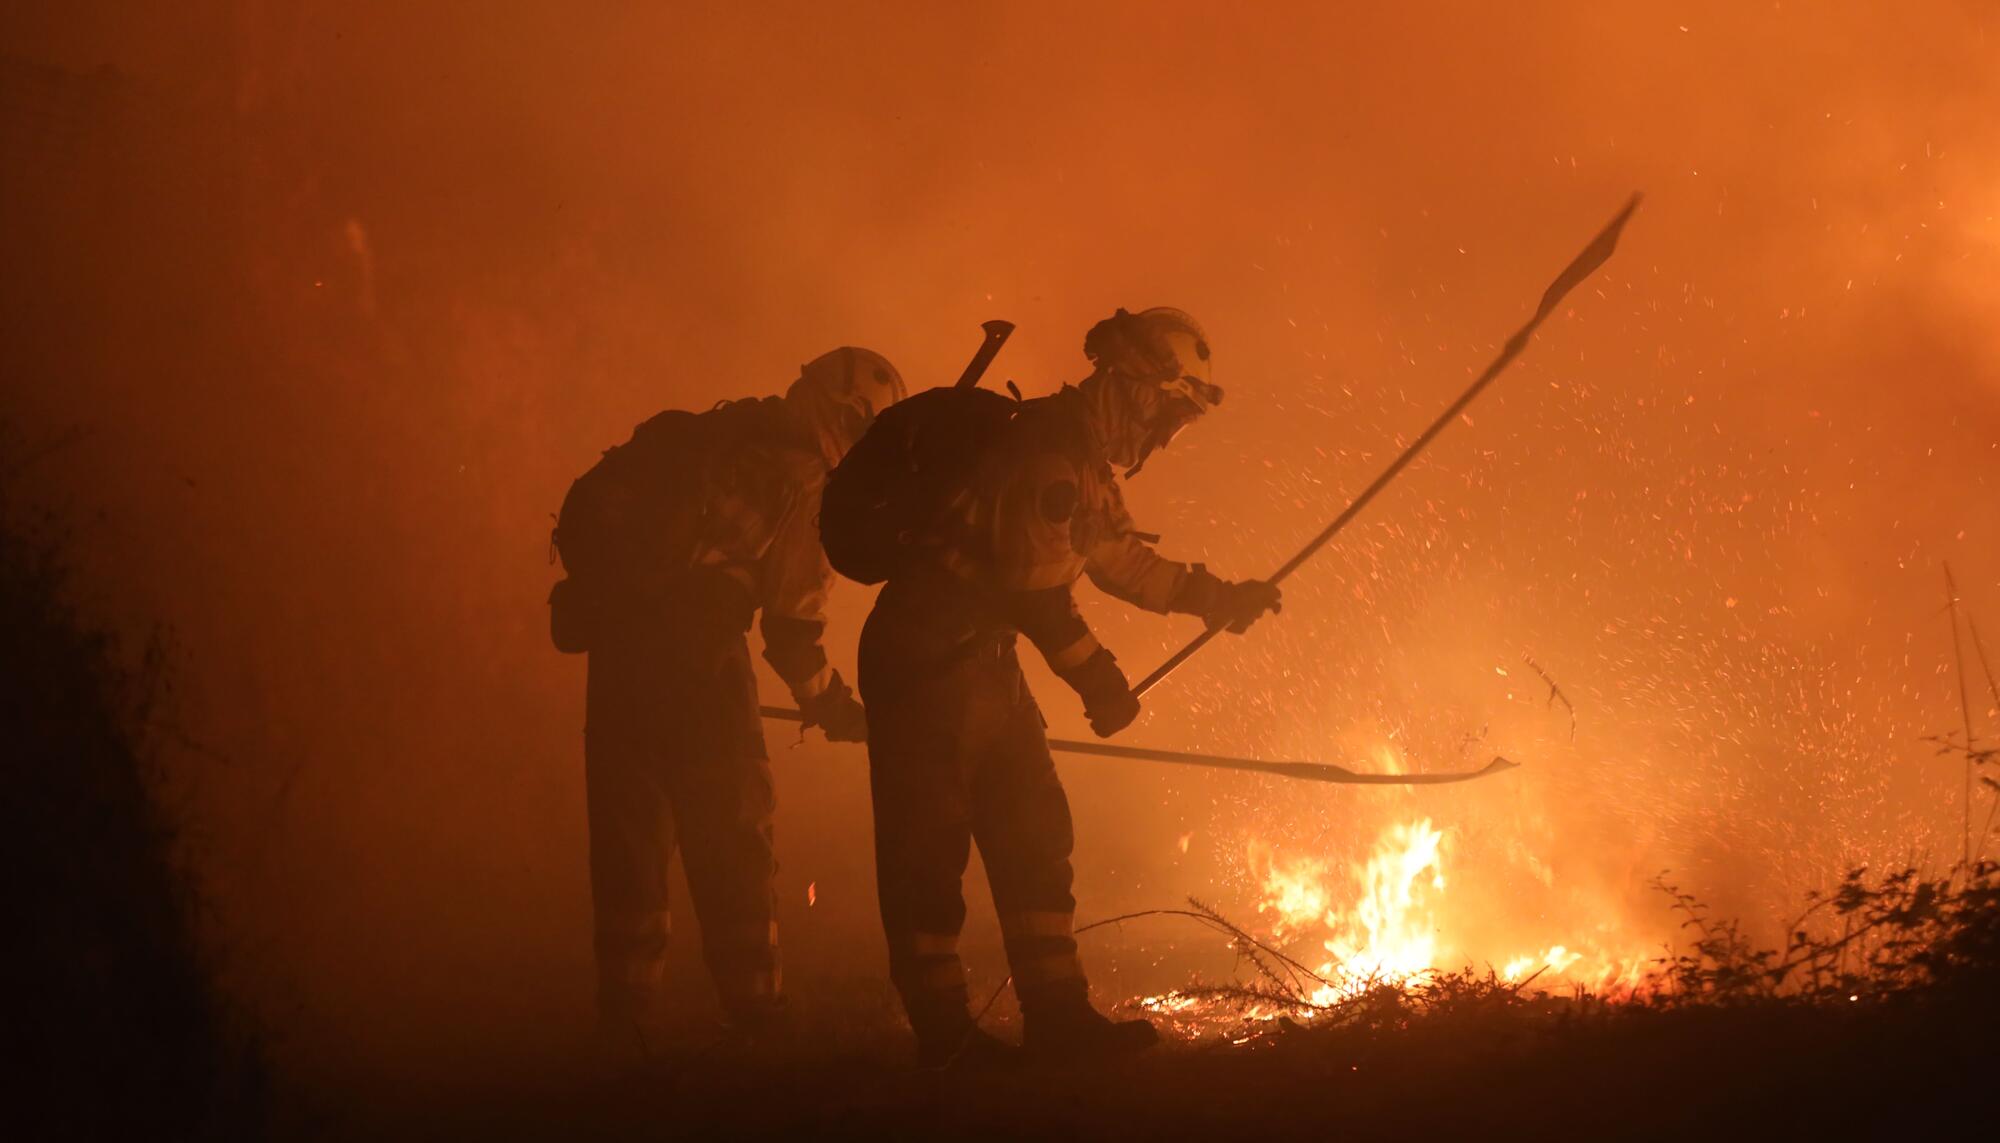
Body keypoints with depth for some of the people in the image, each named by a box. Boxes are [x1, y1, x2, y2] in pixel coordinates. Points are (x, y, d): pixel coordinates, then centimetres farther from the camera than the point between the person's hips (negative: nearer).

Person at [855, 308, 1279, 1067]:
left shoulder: (1084, 462, 14)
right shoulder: (1050, 450, -19)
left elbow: (1122, 557, 28)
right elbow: (1034, 579, -25)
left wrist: (1214, 596, 23)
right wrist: (1094, 676, -19)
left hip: (979, 662, 11)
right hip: (927, 660, -11)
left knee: (1034, 833, 8)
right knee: (931, 842, -5)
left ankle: (1057, 1015, 11)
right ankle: (943, 1035, -1)